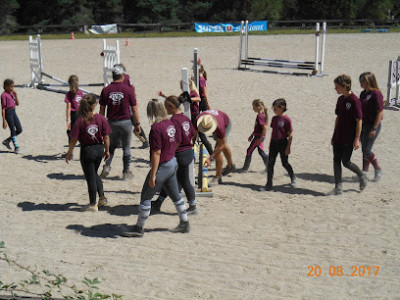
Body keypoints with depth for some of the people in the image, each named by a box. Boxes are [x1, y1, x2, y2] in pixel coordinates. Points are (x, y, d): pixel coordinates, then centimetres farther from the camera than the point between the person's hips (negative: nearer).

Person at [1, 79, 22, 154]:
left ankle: (7, 141, 23)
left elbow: (17, 104, 10)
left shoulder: (12, 93, 10)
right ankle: (16, 147, 6)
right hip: (8, 113, -8)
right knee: (13, 130, -3)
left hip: (13, 112, 8)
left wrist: (16, 95, -2)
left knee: (19, 130, 7)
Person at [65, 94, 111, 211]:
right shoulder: (101, 118, -9)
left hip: (87, 151, -3)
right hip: (99, 149, 3)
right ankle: (102, 197, 23)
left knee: (90, 177, 8)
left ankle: (93, 204, 18)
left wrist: (69, 153, -1)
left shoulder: (80, 121, -15)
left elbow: (74, 140, -12)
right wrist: (107, 150, 9)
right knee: (94, 174, 26)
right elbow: (106, 137, -4)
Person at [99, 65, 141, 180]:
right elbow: (134, 109, -4)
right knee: (126, 148, 9)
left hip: (111, 122, 2)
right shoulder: (128, 90, -6)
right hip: (125, 122, -2)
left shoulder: (106, 90, -1)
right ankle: (126, 173, 15)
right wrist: (137, 124, 4)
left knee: (111, 146, 20)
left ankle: (107, 166, 4)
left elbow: (102, 109, 3)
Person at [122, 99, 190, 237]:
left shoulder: (156, 128, -21)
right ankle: (184, 224, 30)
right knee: (175, 195, 20)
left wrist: (152, 175, -18)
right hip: (173, 163, 8)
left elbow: (156, 153, -21)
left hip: (162, 167, -8)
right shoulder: (170, 123, 4)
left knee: (146, 196, 3)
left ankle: (139, 228, 12)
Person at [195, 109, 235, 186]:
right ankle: (230, 165, 52)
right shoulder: (198, 120, -38)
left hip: (226, 124, -5)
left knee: (217, 150, -18)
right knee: (224, 147, 26)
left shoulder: (219, 127, -47)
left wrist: (210, 158, -39)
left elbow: (222, 145, -36)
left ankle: (218, 177, -7)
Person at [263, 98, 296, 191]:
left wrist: (288, 147, -14)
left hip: (283, 143, -6)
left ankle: (293, 179, 33)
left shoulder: (286, 119, -13)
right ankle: (269, 184, 4)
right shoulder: (274, 118, 7)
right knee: (270, 163, 0)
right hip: (273, 143, 6)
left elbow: (290, 135, -12)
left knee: (285, 163, 7)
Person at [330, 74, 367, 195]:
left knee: (346, 162, 1)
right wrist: (334, 136, 16)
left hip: (349, 139, -7)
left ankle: (362, 176, 28)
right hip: (338, 138, 7)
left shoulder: (355, 100, -16)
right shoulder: (340, 99, 7)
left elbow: (359, 121, -15)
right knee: (336, 161, 5)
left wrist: (357, 139, -16)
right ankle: (338, 188, 11)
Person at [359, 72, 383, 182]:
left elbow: (380, 113, -18)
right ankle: (364, 173, 20)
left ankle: (378, 170, 13)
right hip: (363, 124, 8)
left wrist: (374, 129, -20)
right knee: (364, 150, 12)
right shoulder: (363, 94, 10)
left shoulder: (376, 94, -16)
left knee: (366, 150, -5)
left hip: (372, 125, -8)